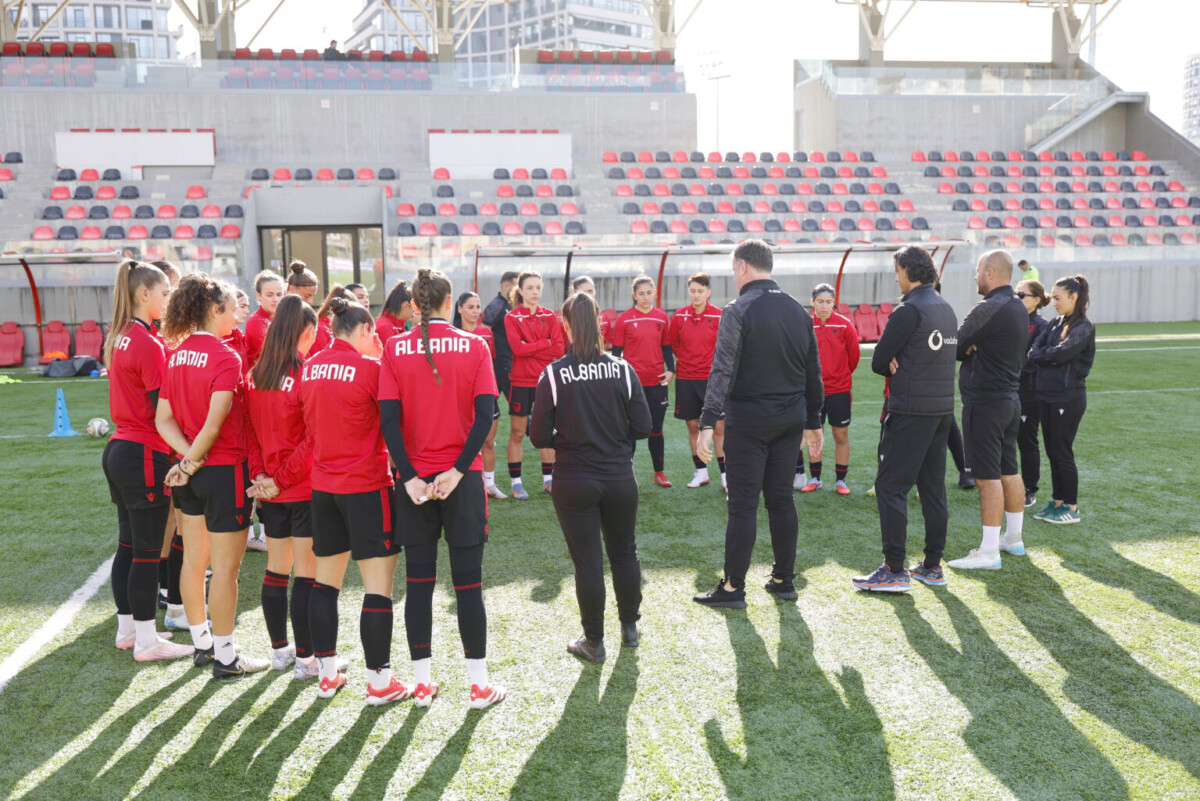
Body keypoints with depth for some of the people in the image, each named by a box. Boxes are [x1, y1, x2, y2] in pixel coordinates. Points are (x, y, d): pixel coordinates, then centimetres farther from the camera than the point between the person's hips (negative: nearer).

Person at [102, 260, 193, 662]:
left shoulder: (119, 338, 11)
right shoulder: (149, 345, -17)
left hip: (119, 449, 9)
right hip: (145, 454, -9)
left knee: (128, 544, 16)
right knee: (148, 550, -1)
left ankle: (127, 628, 27)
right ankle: (146, 641, 8)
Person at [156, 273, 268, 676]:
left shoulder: (177, 353, 7)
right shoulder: (226, 358, -16)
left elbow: (163, 418, 3)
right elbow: (215, 424, -24)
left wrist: (188, 455, -7)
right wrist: (191, 462, -12)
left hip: (191, 472, 8)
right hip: (225, 469, -8)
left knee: (193, 559, 16)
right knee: (226, 566, 2)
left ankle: (202, 643, 30)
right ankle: (224, 657, 11)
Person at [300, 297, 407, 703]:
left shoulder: (309, 368, 5)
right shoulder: (369, 366, -14)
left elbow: (311, 419, 13)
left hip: (322, 485, 7)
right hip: (366, 486, -7)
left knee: (325, 580, 16)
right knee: (378, 584, 1)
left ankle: (326, 673, 24)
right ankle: (379, 681, 6)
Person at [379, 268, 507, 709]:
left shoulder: (395, 348, -1)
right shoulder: (474, 346, -3)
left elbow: (388, 418, -8)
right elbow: (484, 414, -11)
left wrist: (409, 475, -8)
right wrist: (457, 469, -11)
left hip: (415, 480, 1)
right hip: (462, 478, -1)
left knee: (419, 579, 11)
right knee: (468, 581, 7)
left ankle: (422, 682, 20)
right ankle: (479, 683, 14)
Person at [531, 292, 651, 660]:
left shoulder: (553, 375, -12)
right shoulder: (623, 370, -6)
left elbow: (540, 436, -10)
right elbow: (642, 427, -3)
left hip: (573, 484, -2)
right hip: (620, 479, 2)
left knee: (588, 561, 7)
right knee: (624, 553, 20)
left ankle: (594, 642, 18)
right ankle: (630, 628, 35)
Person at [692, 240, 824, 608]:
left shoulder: (738, 311, -10)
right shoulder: (798, 311, 10)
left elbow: (722, 370, -19)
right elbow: (813, 373, 14)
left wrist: (707, 423, -21)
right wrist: (813, 422, 21)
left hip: (748, 420, -6)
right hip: (791, 419, 6)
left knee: (743, 503, -1)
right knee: (781, 498, 13)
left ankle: (733, 587, 5)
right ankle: (784, 580, 21)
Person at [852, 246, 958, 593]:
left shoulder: (909, 311, -14)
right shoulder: (947, 309, 13)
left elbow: (878, 362, -11)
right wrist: (903, 365, 0)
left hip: (910, 411, -9)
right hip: (943, 408, 9)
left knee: (890, 486, -4)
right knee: (933, 487, 13)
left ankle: (895, 570, -4)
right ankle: (933, 566, 20)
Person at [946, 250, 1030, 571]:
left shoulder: (988, 309, -18)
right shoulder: (1019, 308, 12)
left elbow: (955, 347, -17)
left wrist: (966, 350, 5)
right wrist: (975, 349, -4)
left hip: (985, 402, -10)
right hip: (1011, 397, 10)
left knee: (988, 477, -6)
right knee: (1010, 472, 17)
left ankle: (989, 552, -2)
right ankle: (1013, 538, 29)